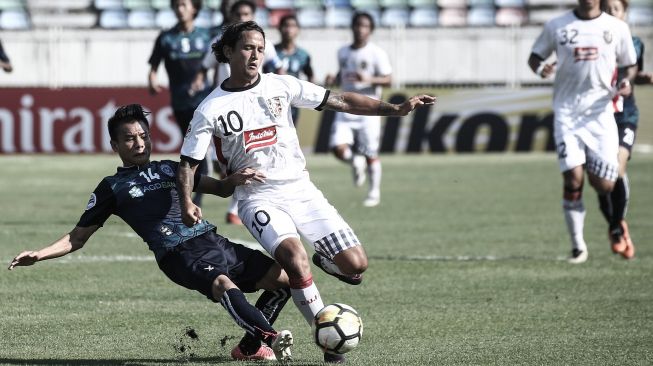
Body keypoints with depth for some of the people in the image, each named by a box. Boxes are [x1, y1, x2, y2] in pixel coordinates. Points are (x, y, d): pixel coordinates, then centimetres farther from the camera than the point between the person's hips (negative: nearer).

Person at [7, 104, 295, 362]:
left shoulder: (169, 169, 24)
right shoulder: (112, 188, 13)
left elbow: (219, 189, 28)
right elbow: (78, 237, 14)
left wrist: (234, 180, 3)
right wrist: (38, 255, -2)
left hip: (214, 242, 6)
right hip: (180, 256, -6)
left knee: (284, 278, -2)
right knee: (224, 285, -37)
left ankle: (249, 348, 6)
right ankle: (271, 338, -48)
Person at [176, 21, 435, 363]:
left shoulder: (280, 86, 1)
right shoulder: (211, 109, -4)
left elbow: (339, 101, 2)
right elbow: (188, 162, 0)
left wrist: (394, 109, -6)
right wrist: (186, 204, -19)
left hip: (300, 189, 3)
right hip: (258, 198, -3)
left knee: (355, 265, -10)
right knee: (296, 259, -32)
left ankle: (323, 259, 28)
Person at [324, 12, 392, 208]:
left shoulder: (377, 53, -6)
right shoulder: (343, 52, 10)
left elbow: (388, 80, -8)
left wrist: (369, 79, -24)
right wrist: (333, 80, 3)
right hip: (346, 108, 4)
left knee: (370, 154, 0)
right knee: (339, 148, -13)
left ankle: (374, 192, 17)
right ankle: (356, 162, 20)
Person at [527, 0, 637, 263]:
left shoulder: (617, 28, 6)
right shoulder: (557, 26, 3)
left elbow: (629, 64, 16)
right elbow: (535, 56, 13)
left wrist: (626, 82, -5)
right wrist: (541, 69, -10)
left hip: (601, 113, 1)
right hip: (567, 112, 0)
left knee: (604, 184, -4)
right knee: (573, 178, -12)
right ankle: (578, 246, 2)